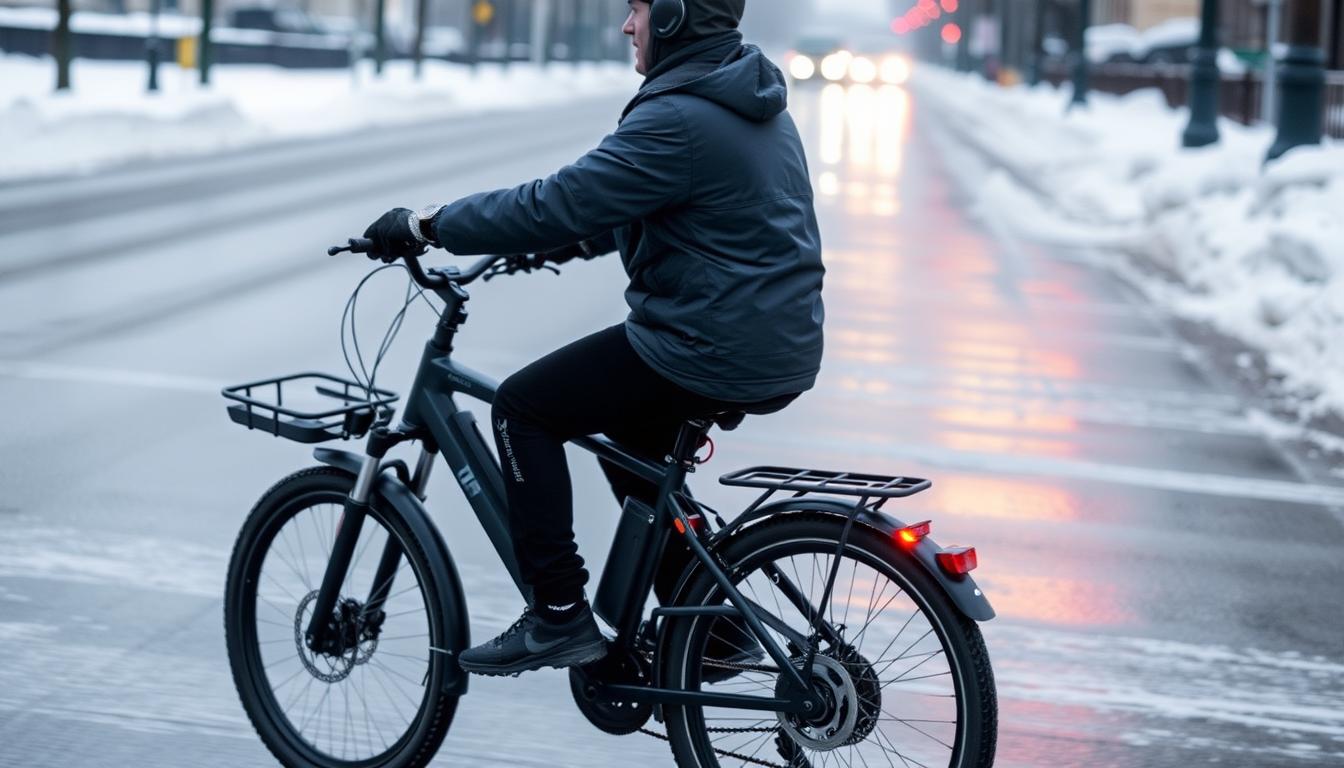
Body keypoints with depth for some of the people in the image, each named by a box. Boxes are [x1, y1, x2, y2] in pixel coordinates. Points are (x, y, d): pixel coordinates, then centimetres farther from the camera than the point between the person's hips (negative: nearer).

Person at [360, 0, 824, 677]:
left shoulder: (678, 120, -20)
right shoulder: (754, 103, 12)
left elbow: (557, 203, -21)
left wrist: (427, 225, -12)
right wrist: (576, 239, 23)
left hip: (711, 353, -10)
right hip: (780, 344, 10)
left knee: (522, 407, 2)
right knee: (619, 425, 31)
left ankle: (559, 615, 2)